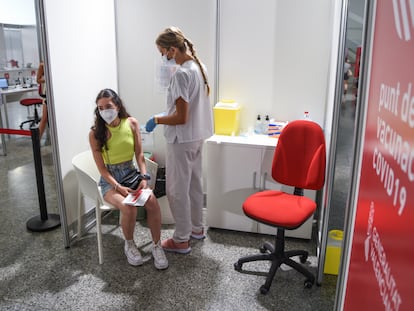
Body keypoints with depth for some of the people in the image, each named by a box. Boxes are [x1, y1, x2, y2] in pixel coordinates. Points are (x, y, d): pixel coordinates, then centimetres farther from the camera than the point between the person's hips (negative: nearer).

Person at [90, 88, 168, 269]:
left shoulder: (131, 123, -3)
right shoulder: (95, 133, -9)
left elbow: (139, 154, -1)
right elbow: (101, 168, -9)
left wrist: (144, 177, -15)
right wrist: (118, 187, -22)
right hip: (110, 179, -2)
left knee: (152, 202, -25)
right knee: (129, 207, -30)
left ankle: (157, 246, -6)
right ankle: (129, 245, -1)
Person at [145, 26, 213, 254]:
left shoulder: (181, 74, -23)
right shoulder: (200, 66, 6)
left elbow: (181, 118, -24)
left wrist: (157, 119, -9)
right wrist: (168, 113, 18)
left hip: (182, 140, -9)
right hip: (198, 136, 9)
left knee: (177, 190, 4)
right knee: (194, 184, 20)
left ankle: (181, 240, 17)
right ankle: (197, 228, 36)